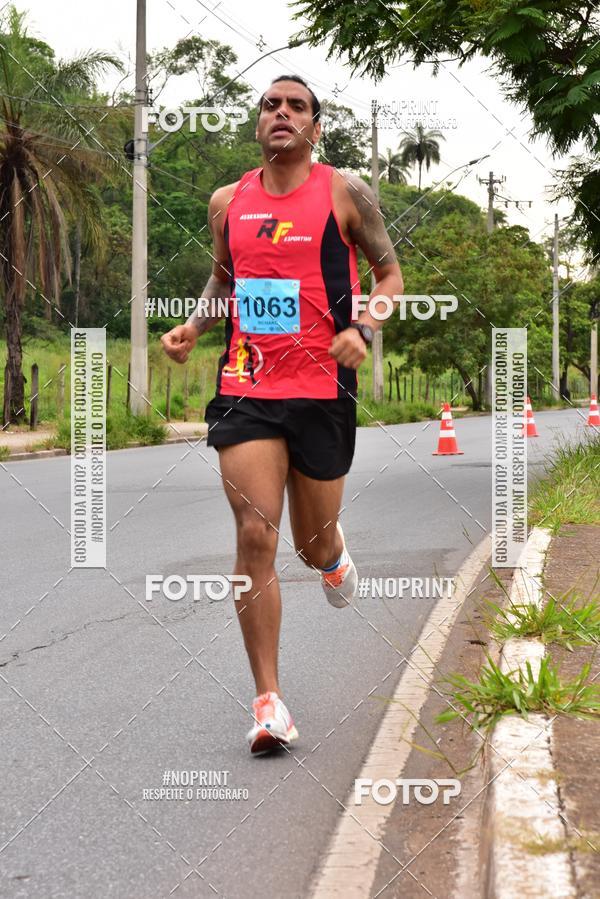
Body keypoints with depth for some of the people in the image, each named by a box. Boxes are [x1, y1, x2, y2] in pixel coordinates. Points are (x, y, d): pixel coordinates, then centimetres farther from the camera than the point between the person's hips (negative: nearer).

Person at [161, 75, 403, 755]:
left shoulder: (344, 193, 1)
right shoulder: (228, 202, 9)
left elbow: (389, 273, 7)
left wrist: (364, 329, -12)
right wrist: (192, 327, 5)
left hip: (322, 389, -1)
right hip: (245, 388, 1)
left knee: (312, 545, 10)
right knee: (255, 534, -11)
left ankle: (334, 554, 52)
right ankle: (268, 702, -5)